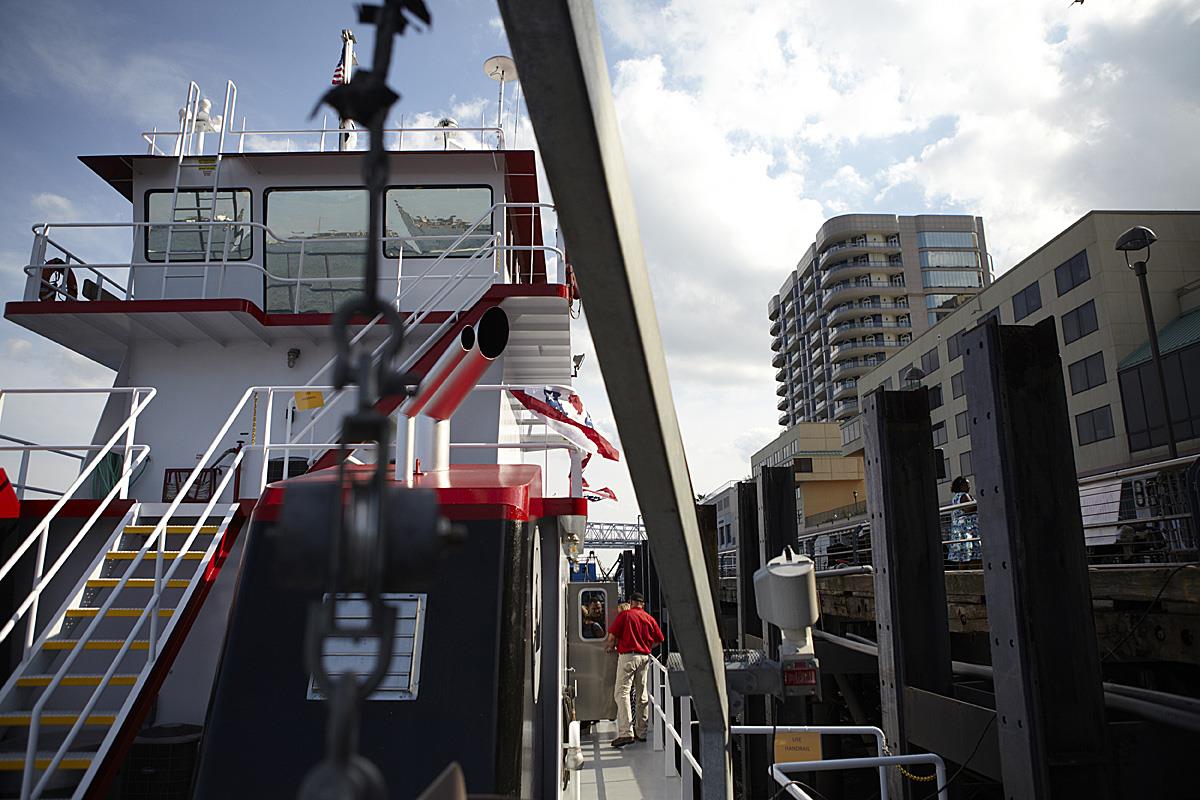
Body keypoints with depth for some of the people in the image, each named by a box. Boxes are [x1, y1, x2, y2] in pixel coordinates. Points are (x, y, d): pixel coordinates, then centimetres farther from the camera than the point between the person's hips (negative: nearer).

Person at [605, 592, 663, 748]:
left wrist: (611, 648, 12)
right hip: (644, 657, 5)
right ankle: (641, 732, 19)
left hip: (627, 655, -5)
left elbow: (612, 636, -7)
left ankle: (626, 733, -19)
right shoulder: (649, 618, 10)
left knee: (622, 692, -8)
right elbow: (659, 639, 13)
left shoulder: (624, 615, -2)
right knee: (642, 694, 14)